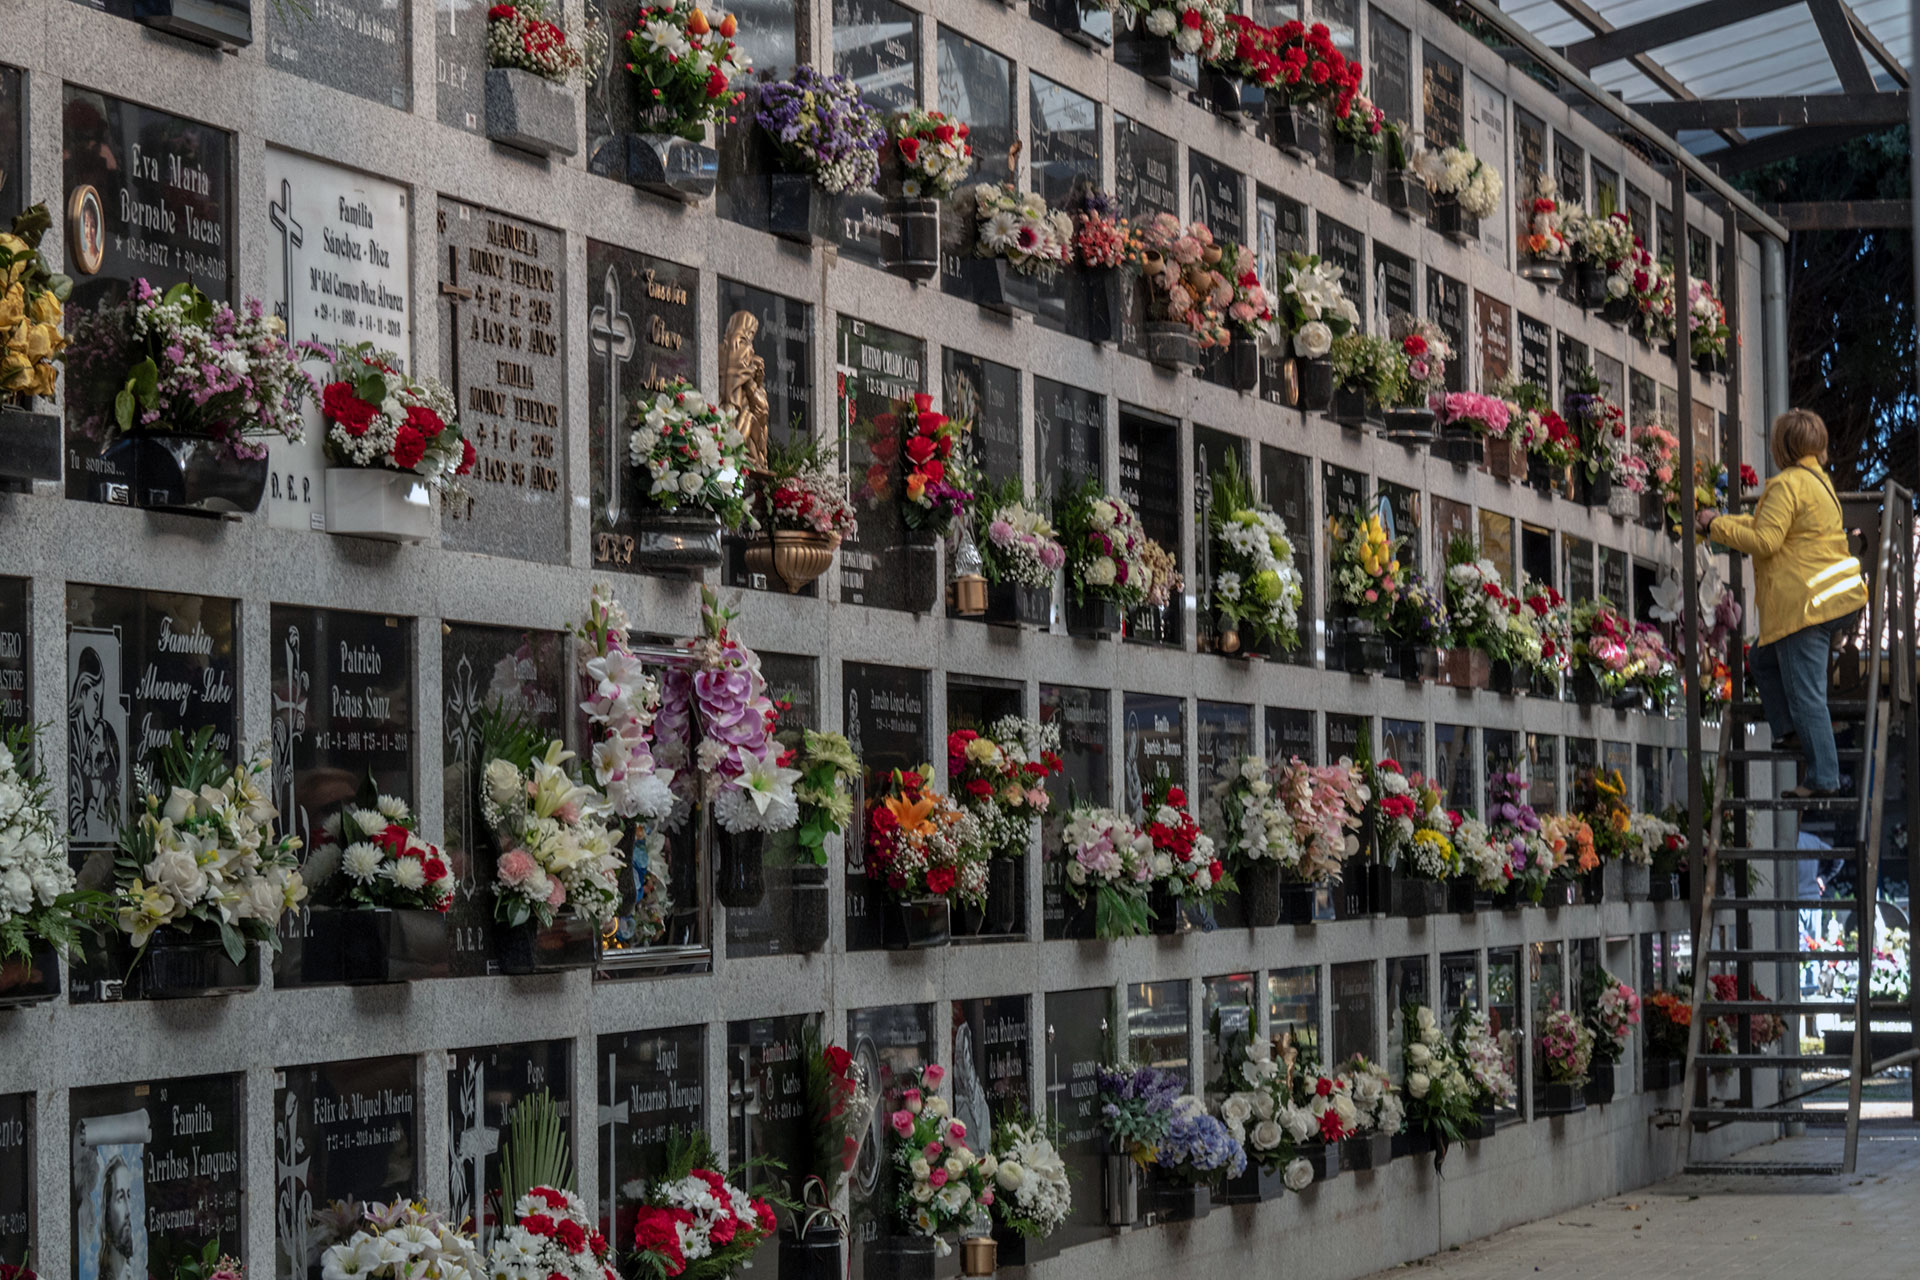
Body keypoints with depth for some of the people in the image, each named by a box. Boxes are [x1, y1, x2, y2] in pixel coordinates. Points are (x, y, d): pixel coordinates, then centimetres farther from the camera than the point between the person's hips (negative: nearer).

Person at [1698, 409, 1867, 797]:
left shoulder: (1788, 484, -13)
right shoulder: (1819, 480, 18)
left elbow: (1764, 540, -18)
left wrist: (1716, 525, -7)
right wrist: (1726, 521, 25)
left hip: (1805, 603, -10)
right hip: (1838, 599, 10)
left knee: (1805, 691, -6)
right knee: (1764, 662, 23)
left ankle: (1824, 777, -5)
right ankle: (1792, 732, 17)